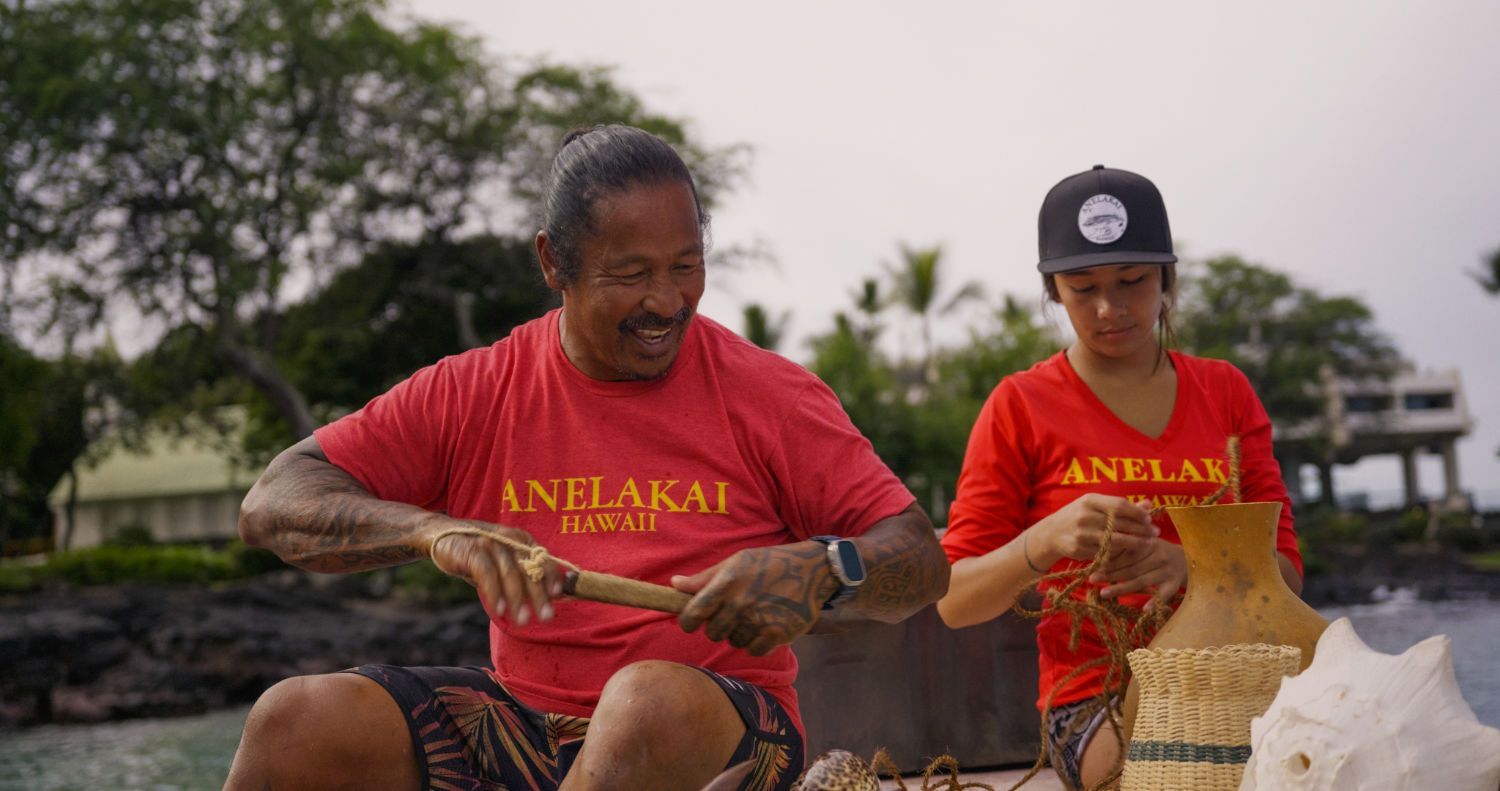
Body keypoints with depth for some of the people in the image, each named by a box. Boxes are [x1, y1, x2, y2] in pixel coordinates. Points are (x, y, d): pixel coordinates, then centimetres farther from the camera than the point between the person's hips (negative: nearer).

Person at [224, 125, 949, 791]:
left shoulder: (767, 394, 1)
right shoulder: (474, 393, 5)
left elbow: (922, 563, 0)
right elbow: (273, 505, 0)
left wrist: (820, 572, -24)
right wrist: (431, 530, -20)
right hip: (523, 719, 2)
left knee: (652, 700, -38)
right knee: (294, 717, -22)